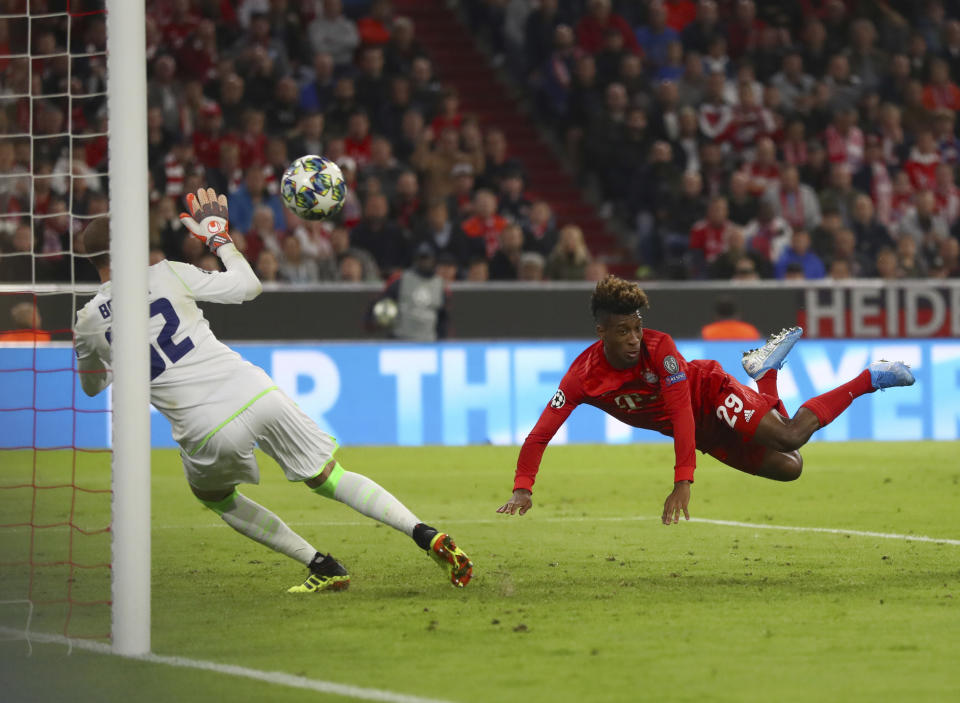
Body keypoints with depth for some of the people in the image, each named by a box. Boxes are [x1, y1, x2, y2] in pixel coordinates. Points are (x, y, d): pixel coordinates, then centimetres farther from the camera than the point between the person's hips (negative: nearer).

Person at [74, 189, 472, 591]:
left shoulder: (89, 322, 5)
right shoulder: (165, 275, 4)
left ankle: (322, 566, 20)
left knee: (215, 496, 31)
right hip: (255, 392, 1)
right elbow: (249, 286, 13)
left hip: (208, 434, -1)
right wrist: (218, 237, 26)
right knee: (330, 479, 17)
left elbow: (91, 386, 25)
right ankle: (427, 536, 1)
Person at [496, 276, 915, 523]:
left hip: (711, 391, -4)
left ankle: (871, 378, -5)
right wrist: (522, 490, -39)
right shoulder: (583, 377, -22)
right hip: (702, 436, 4)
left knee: (789, 439, -28)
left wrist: (683, 484, -45)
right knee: (788, 468, 1)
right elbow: (539, 435, -23)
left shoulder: (659, 348, -31)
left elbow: (682, 414, -36)